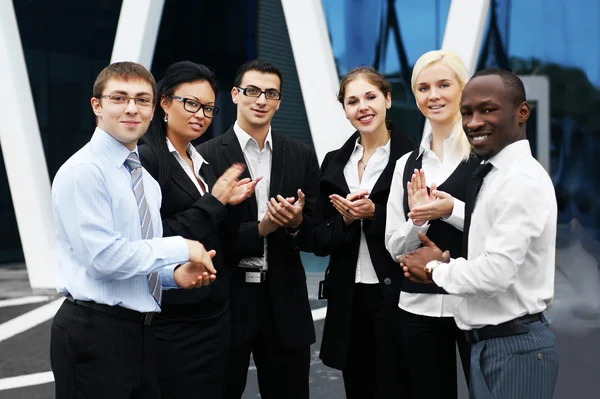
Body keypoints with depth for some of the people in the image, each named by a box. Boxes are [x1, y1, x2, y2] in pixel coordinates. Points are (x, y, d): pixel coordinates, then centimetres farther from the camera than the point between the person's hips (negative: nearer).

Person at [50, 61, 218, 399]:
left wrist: (175, 274, -1)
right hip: (94, 333, -8)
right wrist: (181, 248, -14)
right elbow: (105, 257, -21)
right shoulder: (82, 171, -12)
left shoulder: (146, 179, 14)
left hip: (143, 331, 8)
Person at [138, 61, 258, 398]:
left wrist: (228, 204, -1)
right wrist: (214, 201, -15)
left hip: (215, 310, 8)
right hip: (172, 318, -7)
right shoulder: (145, 159, -11)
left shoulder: (203, 163, 12)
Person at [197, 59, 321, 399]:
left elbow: (315, 236, 5)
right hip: (228, 300, -2)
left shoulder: (301, 156, 5)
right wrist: (259, 229, -19)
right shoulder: (209, 155, -5)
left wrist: (296, 223, -15)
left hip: (285, 301, 3)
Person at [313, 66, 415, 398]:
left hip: (397, 297, -4)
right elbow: (320, 241, 7)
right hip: (347, 301, 5)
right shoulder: (334, 163, 9)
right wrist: (345, 220, -12)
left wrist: (374, 214, -18)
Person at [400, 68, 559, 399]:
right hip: (486, 343, 9)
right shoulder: (491, 176, 11)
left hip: (515, 347, -9)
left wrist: (436, 268, -9)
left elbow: (497, 272, -25)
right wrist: (444, 263, 0)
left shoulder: (522, 180, -18)